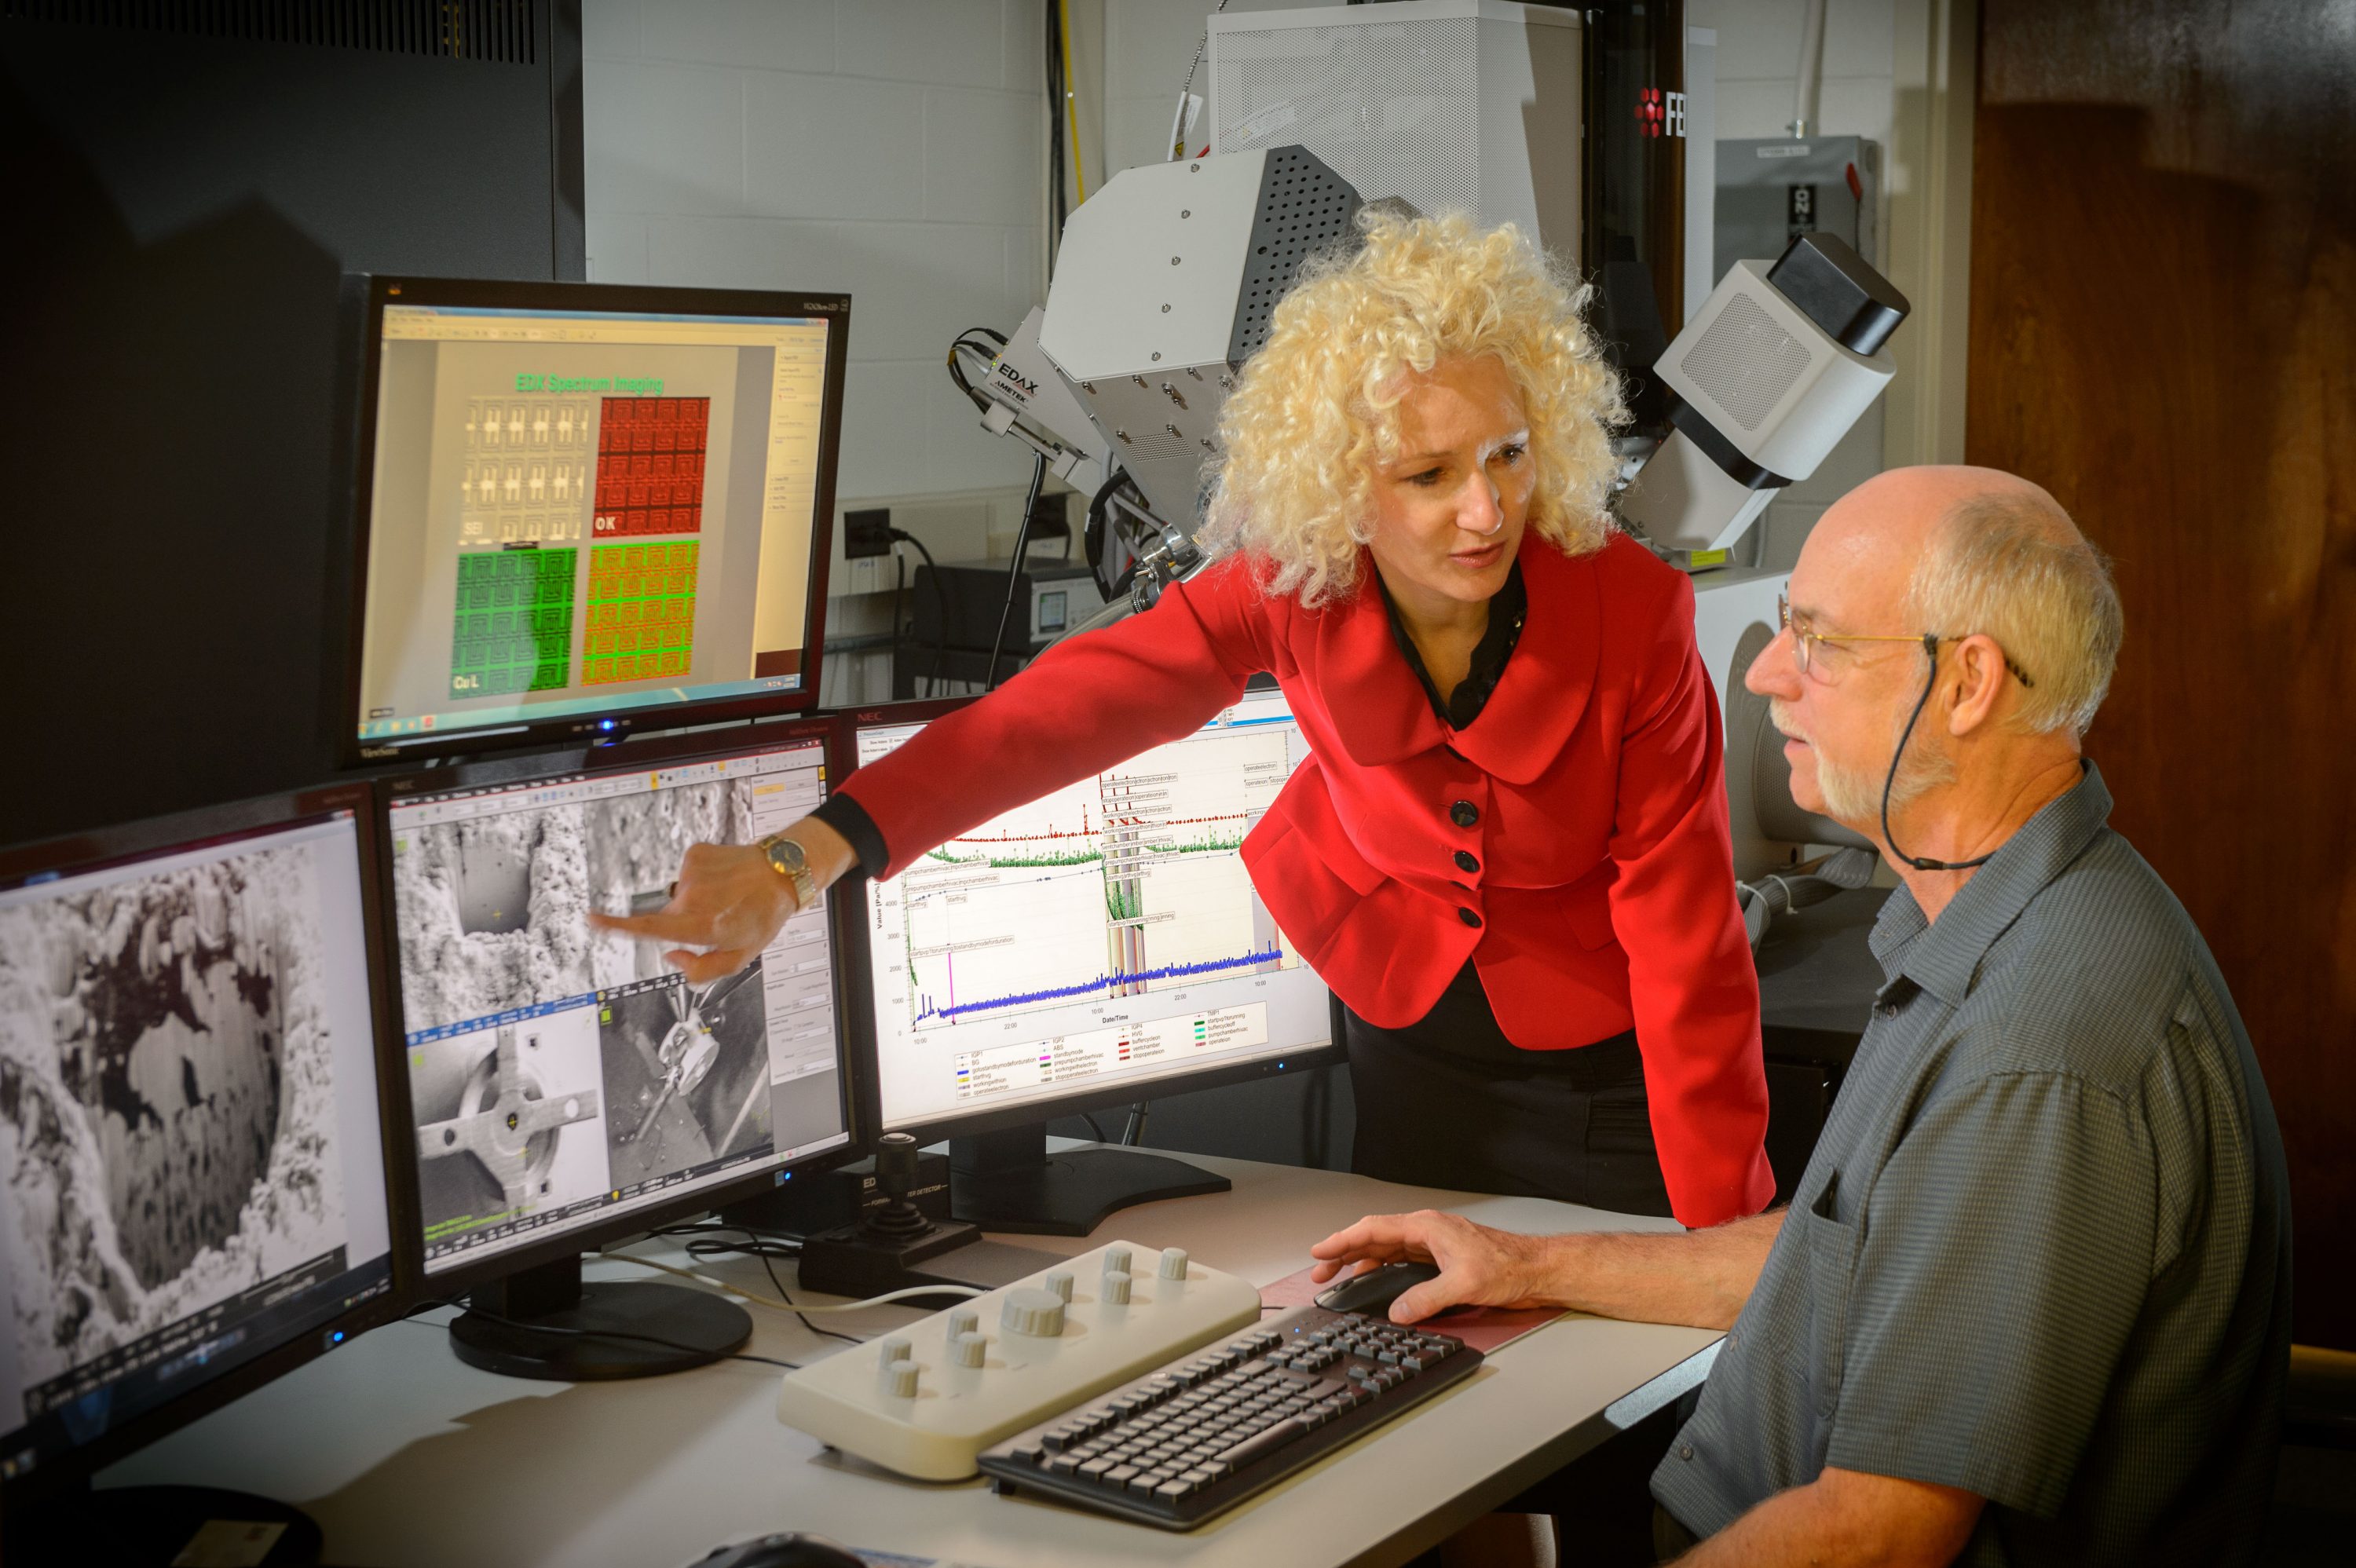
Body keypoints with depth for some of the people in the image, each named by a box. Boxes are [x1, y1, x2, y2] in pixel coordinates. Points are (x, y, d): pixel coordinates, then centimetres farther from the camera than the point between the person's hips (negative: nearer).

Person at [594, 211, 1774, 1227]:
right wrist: (803, 858, -42)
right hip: (1391, 1026, 2)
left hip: (1598, 1072, -2)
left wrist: (1728, 1258, -22)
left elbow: (1683, 928, -22)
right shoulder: (1289, 586, -19)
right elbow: (1063, 709, -28)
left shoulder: (1631, 611, -25)